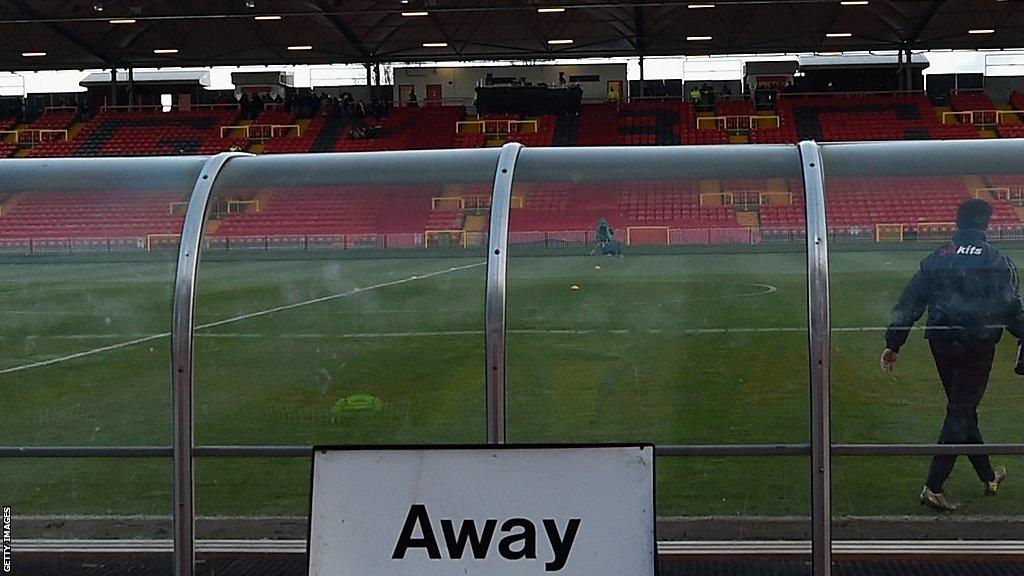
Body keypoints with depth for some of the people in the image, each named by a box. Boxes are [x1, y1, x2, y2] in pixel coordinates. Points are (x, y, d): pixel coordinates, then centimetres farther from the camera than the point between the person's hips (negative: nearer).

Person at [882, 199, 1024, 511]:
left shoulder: (937, 259, 4)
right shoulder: (998, 263, -6)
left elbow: (909, 304, 2)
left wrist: (893, 344, 6)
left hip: (942, 344, 4)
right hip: (978, 347, -4)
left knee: (963, 408, 18)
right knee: (960, 413, -1)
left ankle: (989, 476, 32)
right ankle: (934, 487, -9)